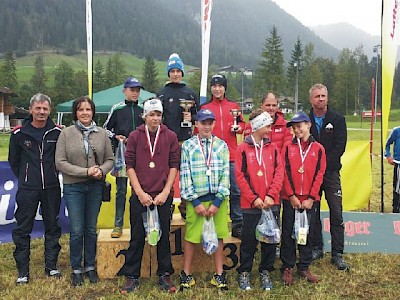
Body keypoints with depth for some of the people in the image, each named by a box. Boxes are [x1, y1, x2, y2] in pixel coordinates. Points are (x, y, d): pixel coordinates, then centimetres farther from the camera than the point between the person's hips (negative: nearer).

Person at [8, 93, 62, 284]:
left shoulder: (57, 132, -2)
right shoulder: (19, 133, -3)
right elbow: (13, 160, 9)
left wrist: (53, 174, 9)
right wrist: (23, 177, 9)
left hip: (51, 188, 1)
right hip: (27, 189, -1)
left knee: (52, 226, 10)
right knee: (22, 229, 2)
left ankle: (51, 266, 23)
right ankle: (22, 271, 13)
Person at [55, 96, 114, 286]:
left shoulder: (102, 133, 1)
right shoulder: (66, 133, -4)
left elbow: (110, 160, 5)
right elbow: (60, 162, -8)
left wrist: (101, 170, -16)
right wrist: (86, 171, -15)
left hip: (96, 187, 2)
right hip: (73, 187, -2)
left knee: (91, 229, 12)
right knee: (77, 231, 2)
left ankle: (90, 266, 27)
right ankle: (76, 269, 19)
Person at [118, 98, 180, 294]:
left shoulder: (170, 136, 3)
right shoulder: (135, 136, 2)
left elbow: (174, 166, 2)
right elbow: (130, 166, 0)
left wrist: (165, 192, -6)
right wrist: (140, 193, -7)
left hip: (163, 196, 1)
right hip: (140, 195, 0)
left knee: (164, 236, 8)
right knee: (137, 237, 6)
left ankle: (164, 276, 21)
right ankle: (132, 277, 18)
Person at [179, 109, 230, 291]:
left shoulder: (222, 145, 5)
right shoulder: (187, 146, 1)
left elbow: (225, 174, 0)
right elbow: (185, 175, -3)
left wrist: (217, 201, -7)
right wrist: (195, 202, -8)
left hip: (218, 199, 1)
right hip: (196, 199, -1)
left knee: (218, 236, 8)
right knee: (191, 237, 5)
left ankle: (219, 274, 21)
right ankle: (186, 274, 21)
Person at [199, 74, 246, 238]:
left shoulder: (234, 106, 12)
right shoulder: (204, 107, 8)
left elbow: (242, 123, 17)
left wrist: (239, 128, -4)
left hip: (231, 156, 1)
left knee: (235, 191, 1)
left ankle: (237, 225, 9)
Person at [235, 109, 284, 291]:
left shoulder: (273, 148, 7)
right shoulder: (243, 148, -3)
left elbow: (279, 173, 1)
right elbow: (240, 176, -6)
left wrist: (271, 195, -11)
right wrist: (253, 198, -12)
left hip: (271, 203, 3)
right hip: (250, 204, -3)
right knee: (249, 239, 5)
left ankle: (265, 272, 25)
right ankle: (244, 273, 21)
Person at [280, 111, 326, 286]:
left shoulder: (318, 148, 3)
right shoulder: (288, 147, 3)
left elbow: (319, 174, -1)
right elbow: (285, 172, -3)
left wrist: (311, 198, -8)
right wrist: (291, 195, -10)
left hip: (309, 200, 1)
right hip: (291, 199, 0)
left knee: (307, 233, 9)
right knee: (288, 233, 4)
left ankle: (304, 267, 22)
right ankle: (287, 268, 16)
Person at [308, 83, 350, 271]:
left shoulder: (338, 120, 3)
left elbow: (339, 147, -5)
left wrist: (323, 163, -14)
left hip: (331, 173, -1)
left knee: (336, 214, -2)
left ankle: (337, 254, 4)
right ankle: (317, 248, 21)